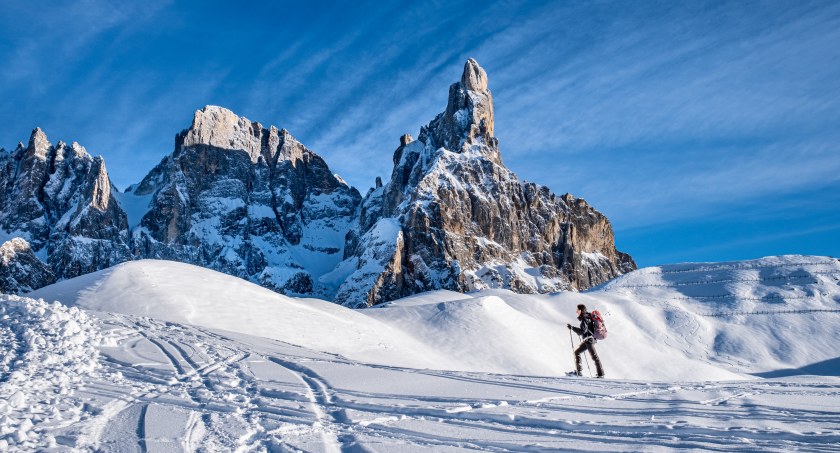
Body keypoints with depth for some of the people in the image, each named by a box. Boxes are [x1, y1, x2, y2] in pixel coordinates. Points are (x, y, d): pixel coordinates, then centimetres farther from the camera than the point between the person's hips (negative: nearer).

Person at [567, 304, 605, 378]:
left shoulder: (584, 319, -14)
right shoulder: (587, 317, 16)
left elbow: (583, 331, -22)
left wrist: (572, 327, -21)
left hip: (589, 339, -11)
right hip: (587, 340, 11)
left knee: (594, 356, -10)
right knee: (577, 352, 13)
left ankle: (600, 374, -10)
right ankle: (579, 371, 10)